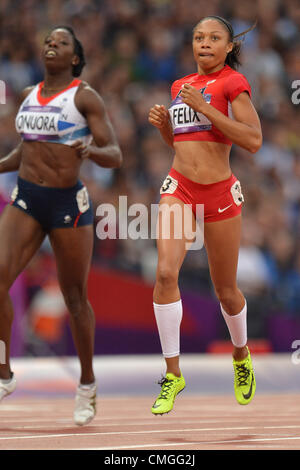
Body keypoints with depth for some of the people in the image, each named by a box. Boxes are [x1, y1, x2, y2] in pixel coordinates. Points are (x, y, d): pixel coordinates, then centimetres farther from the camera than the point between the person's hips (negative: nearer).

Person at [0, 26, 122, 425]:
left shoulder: (85, 97, -6)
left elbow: (115, 155, -11)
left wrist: (91, 150, -31)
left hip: (68, 202, -4)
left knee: (75, 297, 6)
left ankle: (87, 385, 23)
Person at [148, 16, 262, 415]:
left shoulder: (232, 82, -6)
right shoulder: (181, 85, 11)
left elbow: (254, 141, -18)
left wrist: (204, 107, -21)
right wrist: (163, 124, 3)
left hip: (219, 192, -3)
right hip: (179, 187, 3)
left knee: (225, 290, 10)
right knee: (166, 273, -18)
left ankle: (242, 357, 40)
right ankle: (173, 374, -11)